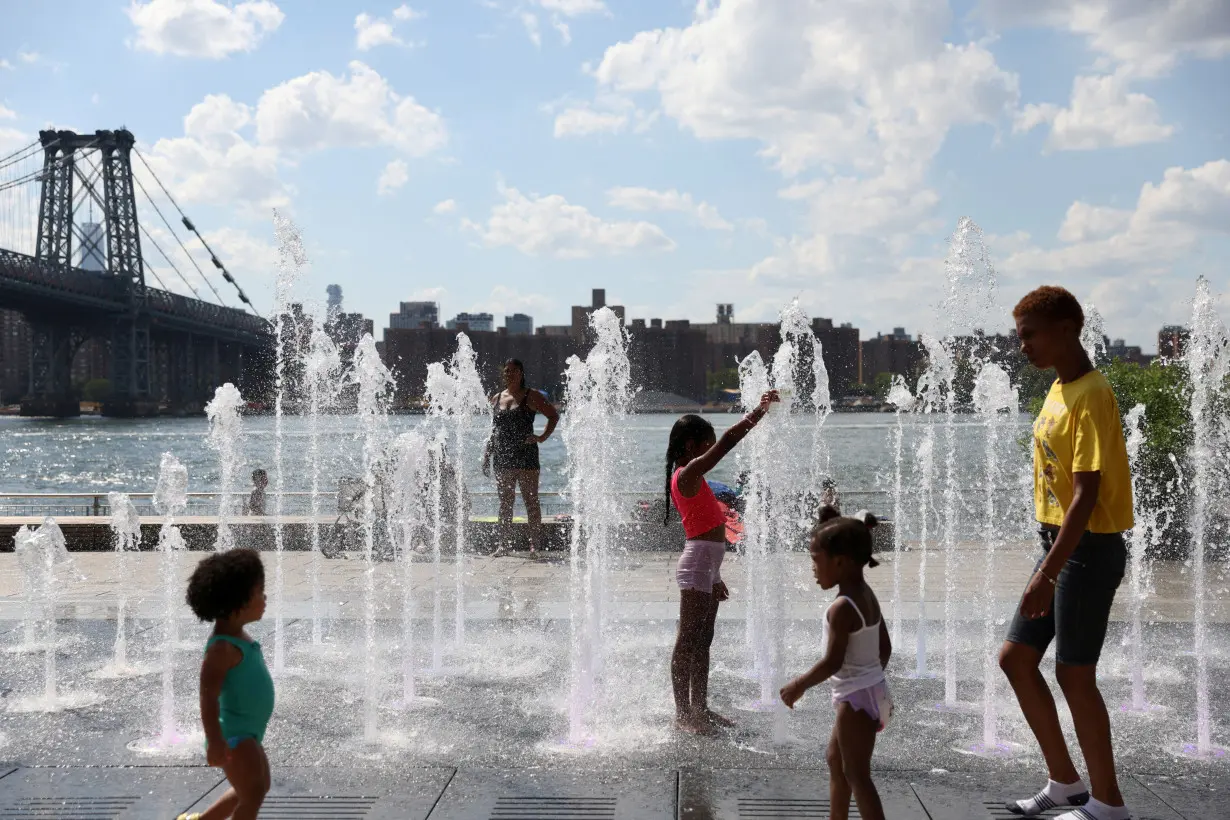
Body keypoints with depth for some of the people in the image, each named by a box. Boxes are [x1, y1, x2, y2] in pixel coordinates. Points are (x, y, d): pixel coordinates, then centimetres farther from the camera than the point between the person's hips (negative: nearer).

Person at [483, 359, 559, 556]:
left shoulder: (531, 397, -1)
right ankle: (503, 544, 11)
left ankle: (535, 543, 4)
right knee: (505, 503, 7)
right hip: (502, 457, 5)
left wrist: (542, 437, -9)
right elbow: (493, 431, 17)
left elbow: (554, 416, 0)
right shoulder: (496, 399, 13)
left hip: (526, 456, -4)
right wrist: (486, 456, 12)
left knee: (531, 501, -1)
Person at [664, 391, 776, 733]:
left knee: (702, 640, 15)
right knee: (687, 641, -3)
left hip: (706, 563, 10)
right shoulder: (689, 473, -14)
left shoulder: (690, 477, 16)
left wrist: (714, 576, 22)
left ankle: (699, 708, 23)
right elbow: (728, 441, -22)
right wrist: (760, 410, -16)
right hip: (698, 564, -10)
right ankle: (682, 712, 3)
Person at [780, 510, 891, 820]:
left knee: (857, 775, -1)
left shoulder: (842, 608, -23)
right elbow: (885, 648, 11)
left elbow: (833, 662, -23)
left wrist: (798, 686, -12)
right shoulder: (868, 596, 4)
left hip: (856, 699, -10)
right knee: (835, 760, 23)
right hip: (871, 690, 10)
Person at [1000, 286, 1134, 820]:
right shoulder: (1059, 389, 11)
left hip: (1088, 550, -9)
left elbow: (1086, 495, -23)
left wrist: (1047, 573, -25)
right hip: (1059, 543, 9)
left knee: (1073, 674, -1)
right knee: (1015, 658, 11)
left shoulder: (1091, 396, -18)